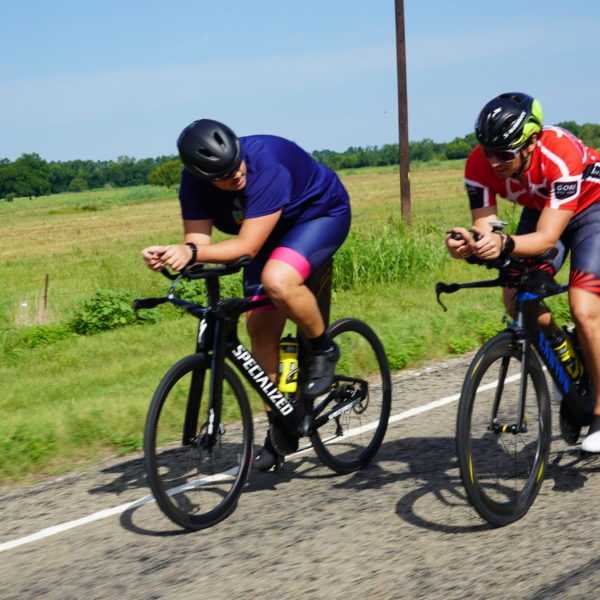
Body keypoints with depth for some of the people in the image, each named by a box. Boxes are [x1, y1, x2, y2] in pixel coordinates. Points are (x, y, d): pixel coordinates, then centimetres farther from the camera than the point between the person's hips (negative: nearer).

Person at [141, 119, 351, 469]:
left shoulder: (266, 164, -37)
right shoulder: (195, 183, -20)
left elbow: (247, 246, -39)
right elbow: (198, 240, -23)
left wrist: (192, 252, -51)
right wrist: (173, 254, -45)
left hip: (321, 214, -6)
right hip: (274, 232, 6)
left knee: (277, 281, -35)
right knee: (260, 328, -3)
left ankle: (323, 349, -7)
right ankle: (280, 428, 12)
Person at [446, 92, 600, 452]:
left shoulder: (562, 156, -40)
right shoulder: (481, 165, -26)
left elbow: (546, 238, -42)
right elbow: (483, 228, -27)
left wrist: (504, 244, -61)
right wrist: (467, 244, -50)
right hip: (541, 209, 5)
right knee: (516, 299, -14)